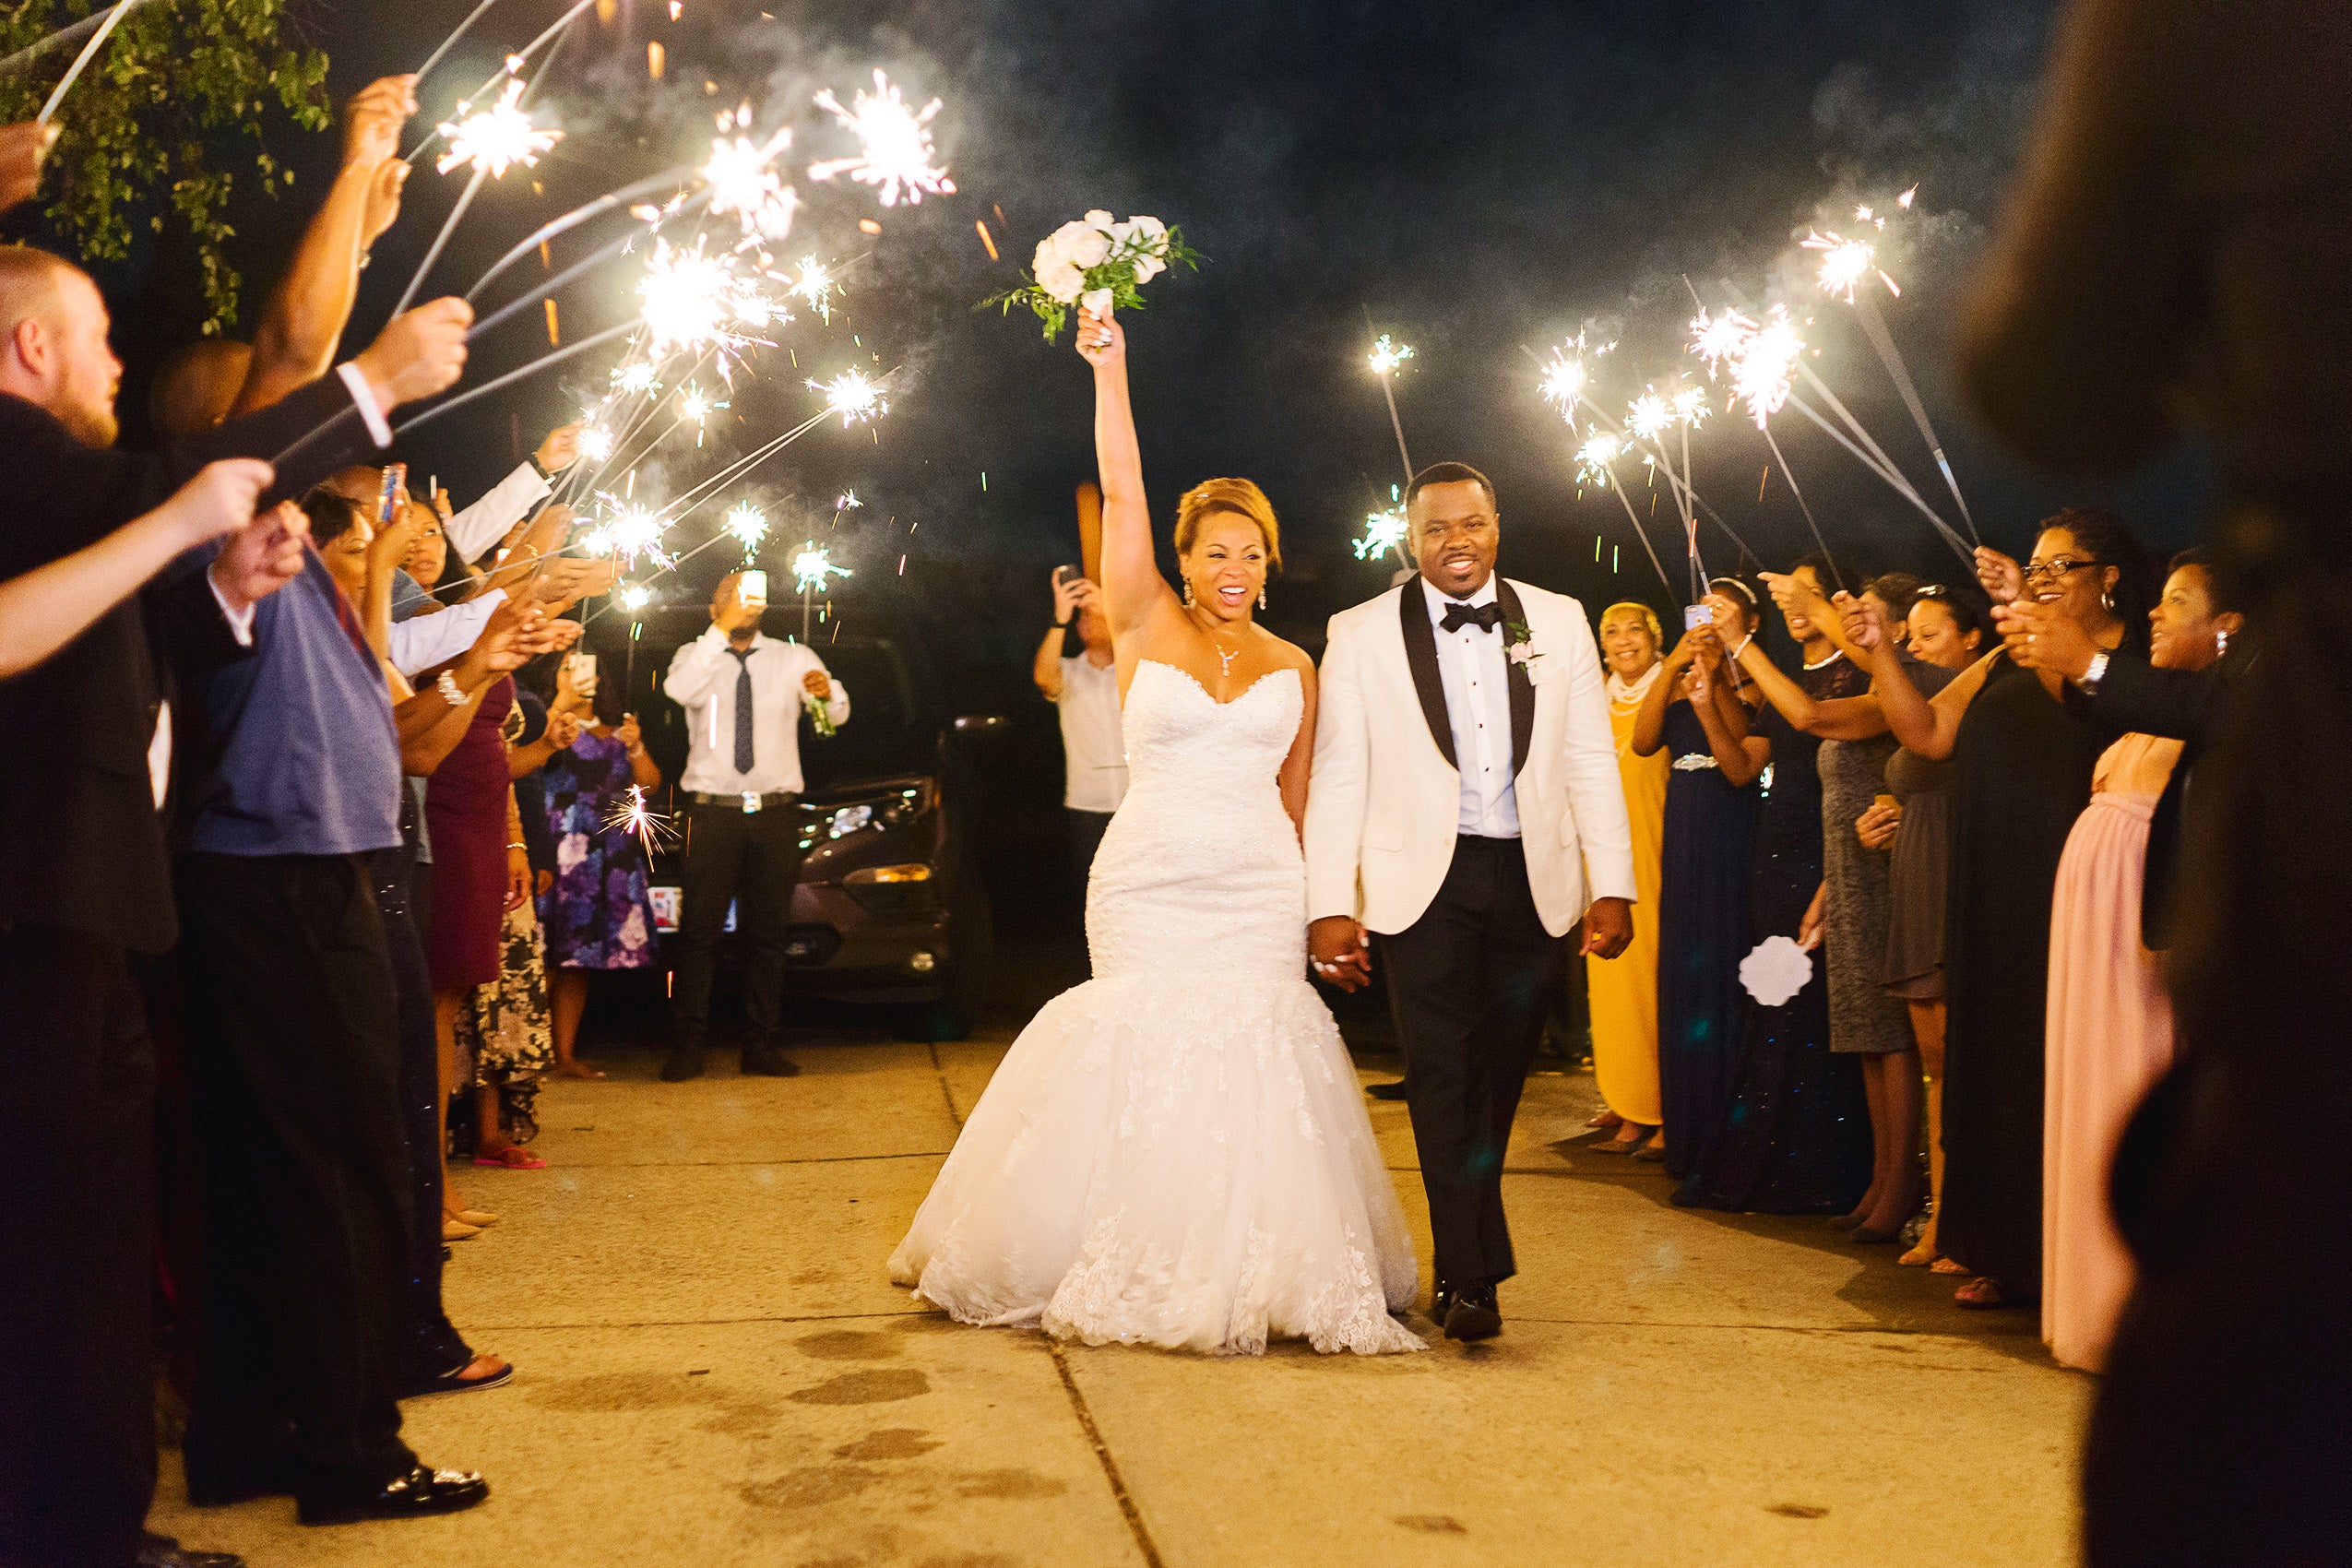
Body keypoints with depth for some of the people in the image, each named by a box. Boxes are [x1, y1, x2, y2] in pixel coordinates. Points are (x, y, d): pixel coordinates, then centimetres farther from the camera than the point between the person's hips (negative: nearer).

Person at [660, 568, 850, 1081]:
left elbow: (838, 715, -2)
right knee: (699, 932, -3)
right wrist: (723, 629, -24)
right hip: (713, 812, -2)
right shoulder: (696, 655, 5)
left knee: (767, 933, 6)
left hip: (776, 813, 2)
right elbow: (679, 690, -18)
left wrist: (827, 692, -26)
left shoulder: (793, 658, 9)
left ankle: (764, 1047, 12)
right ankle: (686, 1048, 1)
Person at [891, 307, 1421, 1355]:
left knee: (1257, 1063, -1)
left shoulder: (1292, 668, 9)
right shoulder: (1147, 630, 2)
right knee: (1141, 1061, -1)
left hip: (1259, 895, 2)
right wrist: (1110, 371, -11)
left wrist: (1307, 899, 12)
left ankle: (1258, 1271, 12)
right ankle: (1145, 1273, 14)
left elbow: (1295, 790, 14)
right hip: (1148, 885, -2)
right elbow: (1120, 494, -6)